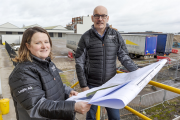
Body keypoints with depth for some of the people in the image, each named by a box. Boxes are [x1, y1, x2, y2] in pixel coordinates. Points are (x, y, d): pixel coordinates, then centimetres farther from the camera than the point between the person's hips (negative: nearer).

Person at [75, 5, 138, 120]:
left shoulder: (116, 35, 0)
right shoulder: (86, 37, -6)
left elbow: (124, 57, 2)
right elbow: (79, 63, -6)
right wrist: (84, 86, -7)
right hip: (92, 85, -1)